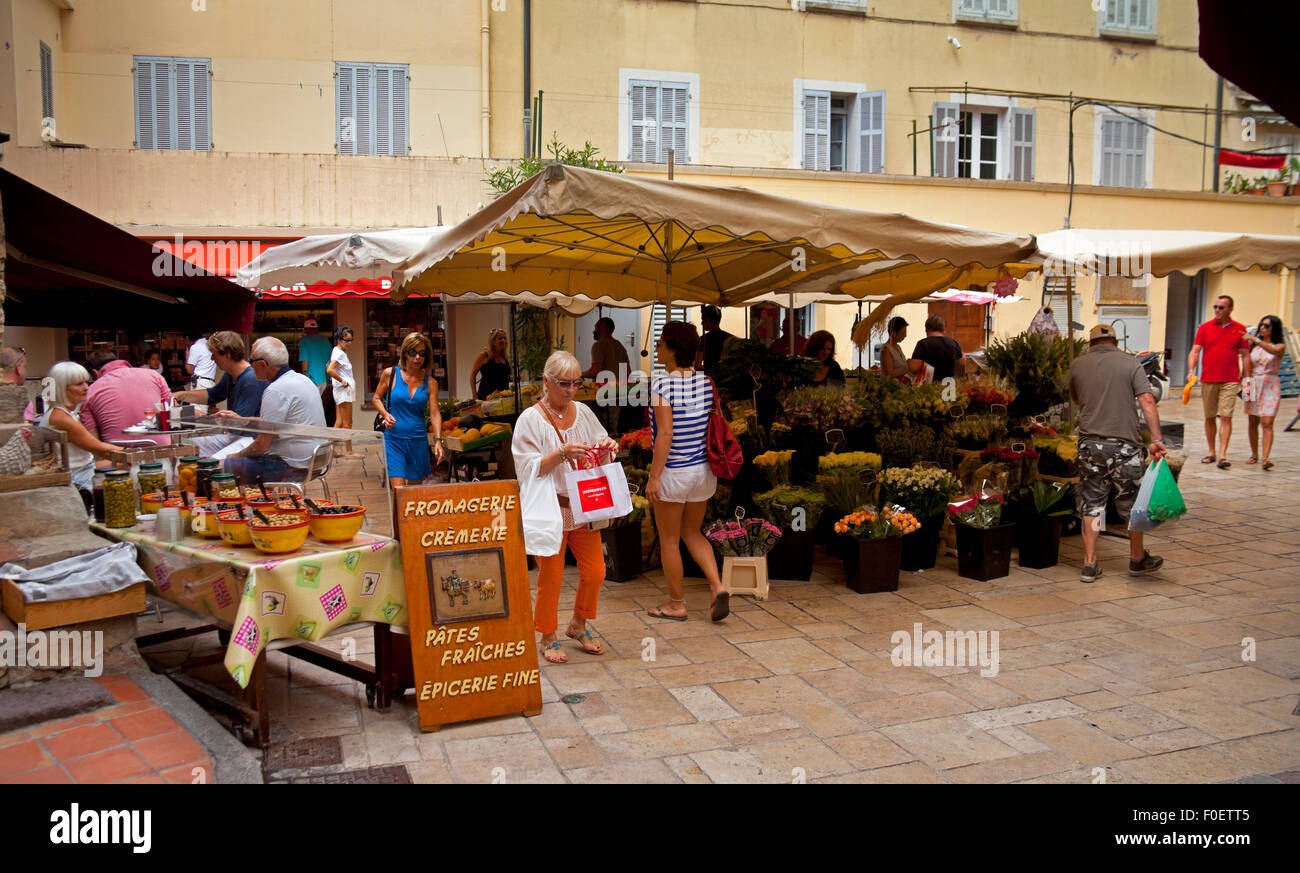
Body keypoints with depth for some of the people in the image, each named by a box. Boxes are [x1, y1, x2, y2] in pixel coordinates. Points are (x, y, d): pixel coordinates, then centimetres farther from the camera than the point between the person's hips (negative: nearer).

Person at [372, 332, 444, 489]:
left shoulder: (430, 382, 2)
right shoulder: (390, 374, -1)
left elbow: (434, 413, -5)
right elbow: (377, 398, 11)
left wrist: (438, 440, -19)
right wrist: (385, 414, -10)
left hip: (418, 441, 2)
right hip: (393, 439, -2)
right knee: (398, 490, -12)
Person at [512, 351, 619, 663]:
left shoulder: (583, 412, 6)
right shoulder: (530, 420, -9)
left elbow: (597, 454, 15)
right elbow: (528, 469, -14)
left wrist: (607, 447, -8)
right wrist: (562, 454, -27)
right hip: (549, 510, -5)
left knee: (595, 572, 8)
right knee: (551, 578, 4)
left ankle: (578, 625, 32)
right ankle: (548, 639, 22)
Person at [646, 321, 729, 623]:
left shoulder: (662, 386, -18)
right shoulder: (706, 382, 1)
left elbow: (665, 434, -22)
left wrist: (654, 477, -18)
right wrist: (712, 464, 17)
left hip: (673, 473, -7)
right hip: (703, 471, 7)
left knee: (669, 541, 10)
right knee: (692, 533, 22)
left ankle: (676, 604, 21)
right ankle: (718, 588, 7)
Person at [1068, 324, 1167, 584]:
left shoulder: (1077, 365, 6)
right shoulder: (1129, 363, -2)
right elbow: (1147, 401, -9)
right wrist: (1156, 439, -11)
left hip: (1089, 442, 2)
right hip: (1124, 443, -2)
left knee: (1091, 502, 9)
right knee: (1131, 501, 13)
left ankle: (1089, 563, 8)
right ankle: (1138, 558, 27)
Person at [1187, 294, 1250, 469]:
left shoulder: (1240, 329, 6)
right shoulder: (1205, 328, 6)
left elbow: (1245, 355, 9)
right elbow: (1195, 351, 2)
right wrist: (1191, 370, -14)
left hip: (1230, 381, -1)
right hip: (1208, 380, 1)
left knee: (1226, 417, -9)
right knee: (1209, 417, 8)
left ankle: (1222, 455, -12)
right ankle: (1211, 453, 20)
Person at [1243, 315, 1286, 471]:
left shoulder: (1280, 346, 0)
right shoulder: (1254, 345, 11)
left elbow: (1274, 350, -24)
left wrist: (1255, 339, -30)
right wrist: (1244, 380, 1)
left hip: (1270, 386, -4)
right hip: (1253, 386, 4)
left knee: (1267, 423, -13)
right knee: (1252, 423, 7)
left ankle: (1265, 458, -21)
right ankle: (1254, 454, 21)